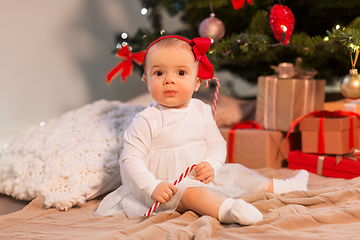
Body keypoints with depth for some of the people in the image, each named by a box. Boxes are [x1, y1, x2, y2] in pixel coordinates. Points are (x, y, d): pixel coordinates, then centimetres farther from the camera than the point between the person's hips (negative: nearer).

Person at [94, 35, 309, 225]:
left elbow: (217, 143, 10)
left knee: (236, 173, 12)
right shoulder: (148, 121, -15)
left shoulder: (201, 111, 4)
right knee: (191, 192, -36)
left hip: (200, 177, 8)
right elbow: (130, 159, -16)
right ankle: (228, 210, -62)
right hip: (168, 186, -8)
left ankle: (282, 187, 29)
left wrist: (211, 165, -12)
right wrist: (152, 187, -28)